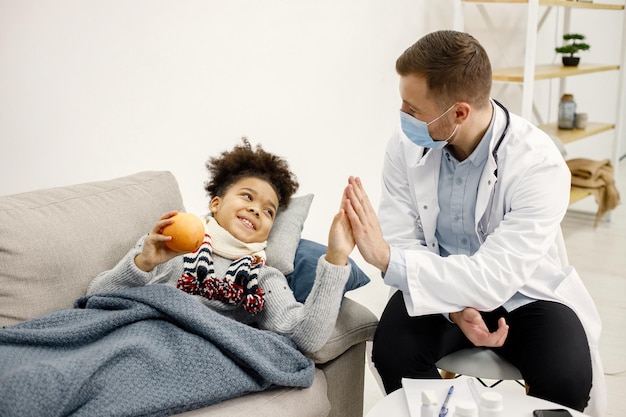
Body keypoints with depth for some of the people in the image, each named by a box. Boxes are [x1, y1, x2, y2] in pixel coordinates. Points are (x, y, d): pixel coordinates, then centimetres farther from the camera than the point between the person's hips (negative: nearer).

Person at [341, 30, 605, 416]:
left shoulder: (539, 166, -26)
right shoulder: (406, 143, -14)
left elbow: (493, 279, -33)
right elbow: (402, 242, -10)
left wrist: (386, 257, -41)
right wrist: (455, 308, -26)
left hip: (521, 294, -2)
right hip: (441, 290, 3)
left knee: (566, 376, -28)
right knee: (393, 349, -26)